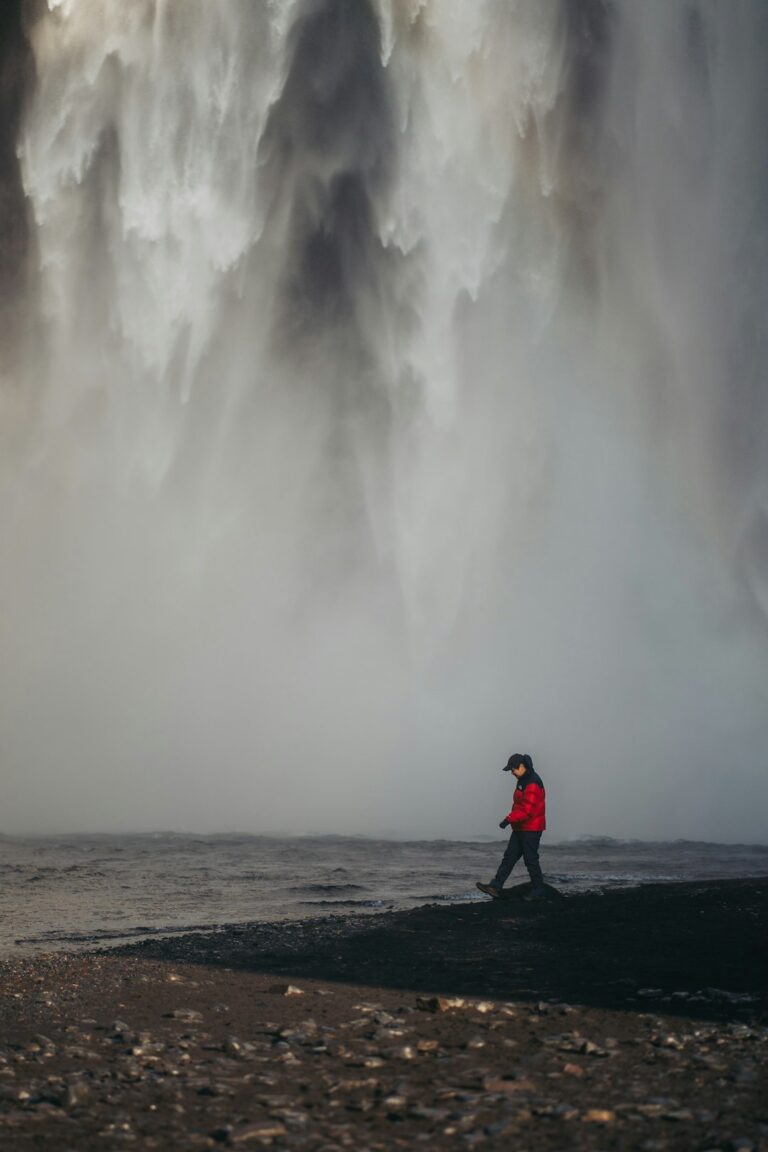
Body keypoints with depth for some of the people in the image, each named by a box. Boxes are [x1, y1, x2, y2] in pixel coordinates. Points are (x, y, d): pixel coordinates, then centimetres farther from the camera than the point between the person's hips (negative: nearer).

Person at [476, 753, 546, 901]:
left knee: (531, 860, 0)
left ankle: (538, 890, 14)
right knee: (509, 857, 6)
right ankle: (495, 887, 5)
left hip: (531, 829, -10)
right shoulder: (523, 781, 12)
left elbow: (527, 810, -25)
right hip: (520, 828, 10)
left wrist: (509, 819, -21)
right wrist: (511, 818, 10)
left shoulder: (533, 784, -21)